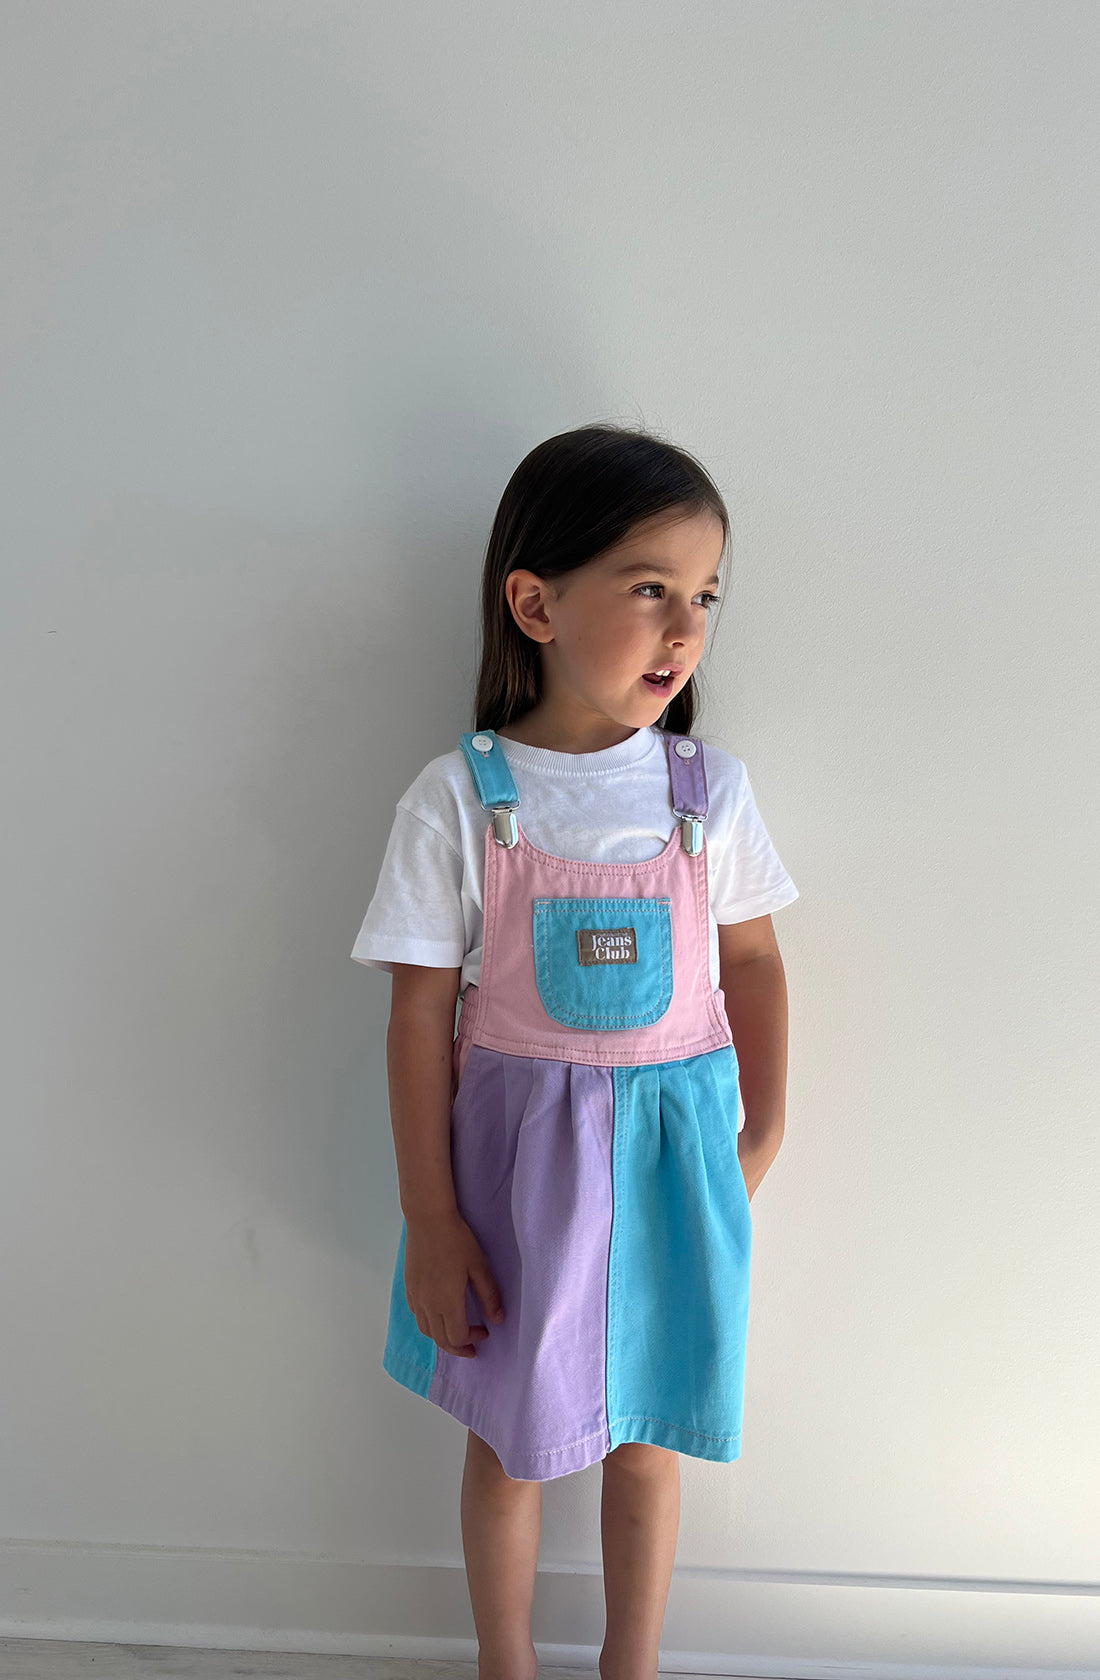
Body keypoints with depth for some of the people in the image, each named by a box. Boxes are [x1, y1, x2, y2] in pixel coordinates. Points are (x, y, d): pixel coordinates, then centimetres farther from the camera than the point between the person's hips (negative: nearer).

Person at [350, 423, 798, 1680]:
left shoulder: (711, 789, -7)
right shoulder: (458, 799, -14)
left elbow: (753, 960, 5)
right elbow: (422, 1013, -10)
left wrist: (765, 1132, 4)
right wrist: (430, 1221, -8)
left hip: (670, 1150, 2)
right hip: (517, 1152, -1)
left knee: (646, 1440, 19)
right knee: (510, 1439, 19)